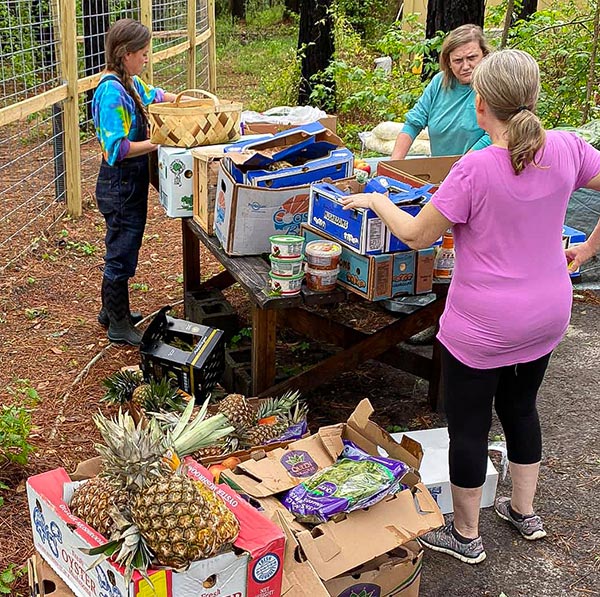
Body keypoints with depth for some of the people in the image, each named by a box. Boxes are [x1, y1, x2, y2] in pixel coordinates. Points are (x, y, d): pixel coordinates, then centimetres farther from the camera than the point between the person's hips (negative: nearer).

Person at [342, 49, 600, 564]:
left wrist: (377, 201, 3)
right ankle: (525, 512, 43)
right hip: (547, 315, 6)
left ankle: (465, 536, 28)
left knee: (468, 425, 11)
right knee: (520, 406, 26)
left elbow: (416, 236, -15)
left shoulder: (475, 169, -24)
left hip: (483, 326, -6)